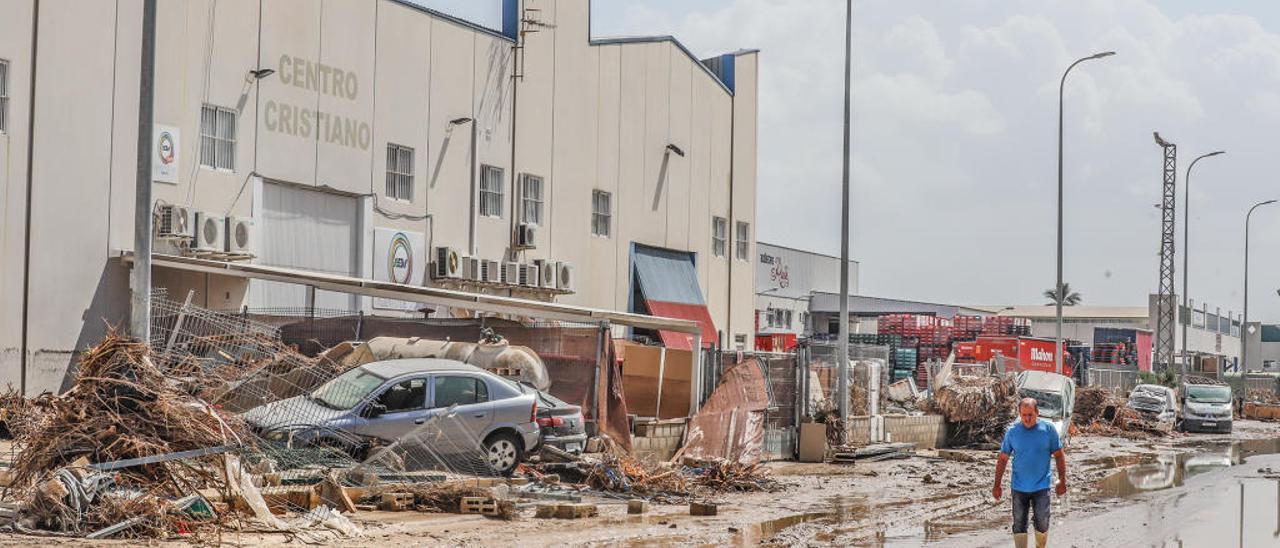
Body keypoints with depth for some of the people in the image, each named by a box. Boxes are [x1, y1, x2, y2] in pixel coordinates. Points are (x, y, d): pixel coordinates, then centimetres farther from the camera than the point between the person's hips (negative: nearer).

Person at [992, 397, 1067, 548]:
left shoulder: (1048, 429, -4)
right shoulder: (1012, 431, -3)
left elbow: (1059, 456, 4)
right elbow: (1003, 459, 3)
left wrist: (1062, 481, 2)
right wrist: (997, 485, 3)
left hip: (1042, 486, -1)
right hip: (1019, 487, 1)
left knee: (1042, 524, 2)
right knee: (1019, 525, 4)